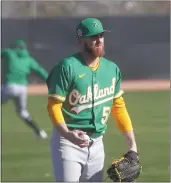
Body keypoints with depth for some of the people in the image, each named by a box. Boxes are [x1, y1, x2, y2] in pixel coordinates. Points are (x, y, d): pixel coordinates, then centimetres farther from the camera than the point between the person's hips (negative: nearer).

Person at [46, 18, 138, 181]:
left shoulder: (112, 69, 8)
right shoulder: (67, 67, -10)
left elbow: (118, 107, 15)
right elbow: (54, 106, -12)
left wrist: (132, 144, 9)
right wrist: (67, 134, -29)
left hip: (96, 143, 6)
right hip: (68, 142, -6)